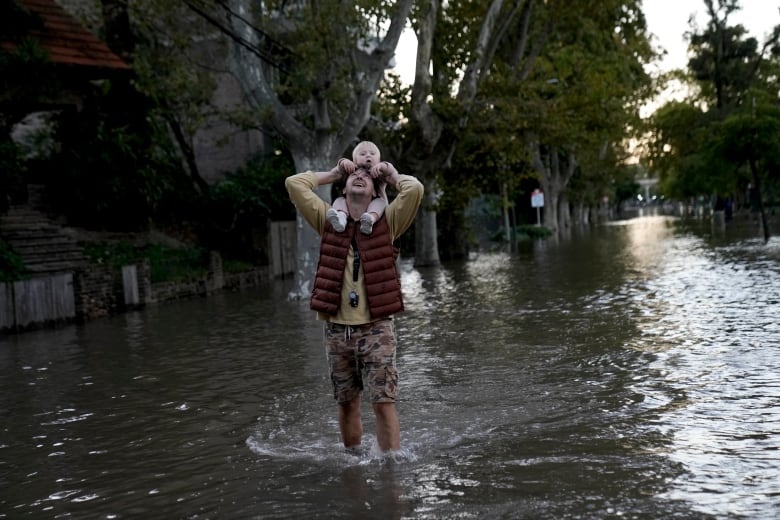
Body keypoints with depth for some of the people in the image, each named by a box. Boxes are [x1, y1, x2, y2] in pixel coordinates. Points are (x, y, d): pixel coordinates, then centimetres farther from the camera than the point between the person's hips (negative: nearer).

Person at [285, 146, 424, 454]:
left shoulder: (387, 221, 4)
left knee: (383, 403, -7)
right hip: (337, 328, 2)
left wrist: (393, 176, 8)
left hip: (376, 327, -2)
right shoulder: (329, 220, 9)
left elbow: (415, 189, -11)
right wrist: (332, 175, 15)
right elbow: (294, 183, 4)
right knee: (347, 403, 12)